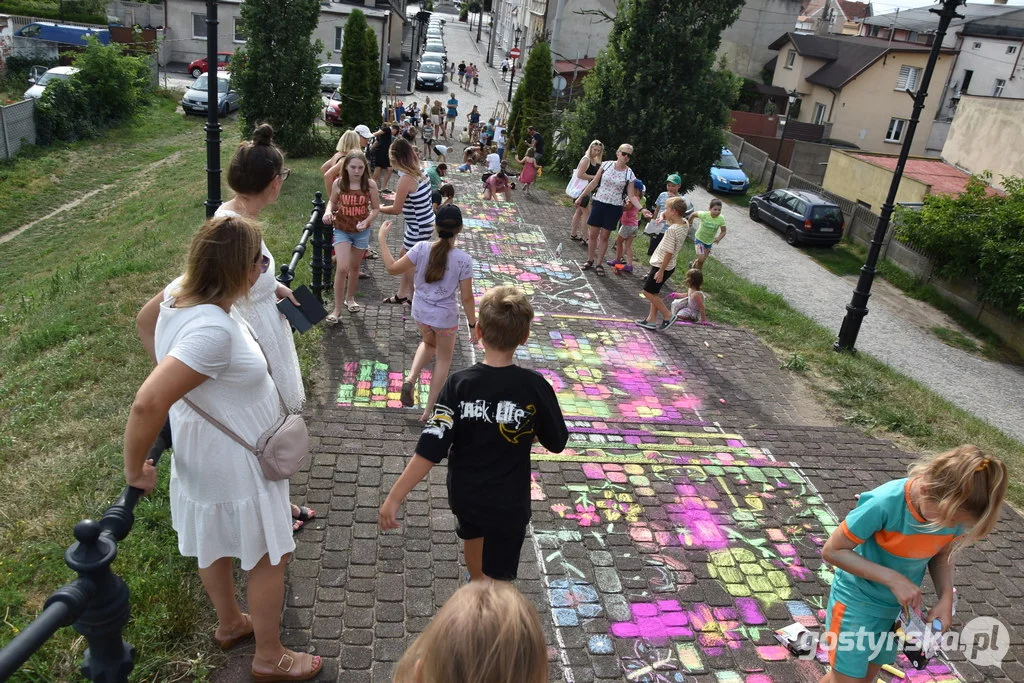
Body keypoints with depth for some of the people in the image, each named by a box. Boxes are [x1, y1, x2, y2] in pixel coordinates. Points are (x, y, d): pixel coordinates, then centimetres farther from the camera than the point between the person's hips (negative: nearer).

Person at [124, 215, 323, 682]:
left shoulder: (180, 291, -9)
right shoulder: (212, 331, -38)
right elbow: (147, 404, -40)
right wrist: (136, 470, -24)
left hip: (207, 452, 9)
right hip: (235, 466, -9)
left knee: (216, 546, 28)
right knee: (269, 557, 13)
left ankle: (230, 624, 54)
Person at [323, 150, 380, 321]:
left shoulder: (370, 185, -12)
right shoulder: (338, 183, -11)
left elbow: (376, 208, -3)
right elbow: (332, 201, 6)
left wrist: (366, 221, -20)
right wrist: (328, 211, -15)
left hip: (361, 231, 1)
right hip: (342, 230, -1)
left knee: (354, 267, 17)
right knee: (342, 268, -13)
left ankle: (350, 297, 42)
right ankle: (337, 309, -4)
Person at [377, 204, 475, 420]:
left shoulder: (421, 248, -15)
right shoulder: (463, 259, -20)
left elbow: (392, 268, -5)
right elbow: (466, 297, -14)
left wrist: (382, 238, 4)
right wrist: (473, 325, -1)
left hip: (420, 313, 3)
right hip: (445, 318, -3)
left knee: (429, 343, 35)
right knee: (444, 358, 21)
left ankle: (411, 379, 10)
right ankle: (428, 412, 25)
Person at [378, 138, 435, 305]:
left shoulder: (406, 179, -22)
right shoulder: (418, 173, 4)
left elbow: (396, 210, -17)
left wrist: (377, 208, -2)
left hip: (418, 228, -9)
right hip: (424, 223, 9)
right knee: (403, 256, 21)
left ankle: (414, 300, 20)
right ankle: (402, 294, 32)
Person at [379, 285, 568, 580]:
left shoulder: (460, 384, -20)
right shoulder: (534, 387, -22)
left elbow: (430, 450, -23)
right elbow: (556, 443, -7)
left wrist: (394, 498, -17)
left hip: (463, 494, 3)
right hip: (508, 503, -3)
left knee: (473, 535, 34)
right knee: (498, 579, 14)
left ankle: (477, 586, 64)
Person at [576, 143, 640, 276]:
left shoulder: (629, 174, -7)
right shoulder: (606, 165, -4)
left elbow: (631, 196, -4)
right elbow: (594, 183, 5)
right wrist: (581, 197, 7)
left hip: (614, 208, -1)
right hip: (598, 203, 1)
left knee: (604, 236, 6)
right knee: (593, 234, 7)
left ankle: (599, 264, 17)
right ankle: (590, 260, 22)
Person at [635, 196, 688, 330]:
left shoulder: (672, 230, -27)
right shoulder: (684, 223, 0)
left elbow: (669, 253, -26)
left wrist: (661, 271, -20)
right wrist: (664, 217, 3)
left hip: (662, 266, -9)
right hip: (666, 265, 9)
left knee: (648, 292, 0)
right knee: (653, 292, 17)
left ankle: (668, 316, 6)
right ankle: (651, 319, 22)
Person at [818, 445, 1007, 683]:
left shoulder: (956, 512, -18)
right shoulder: (885, 503, -34)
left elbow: (942, 554, 3)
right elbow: (832, 551, -25)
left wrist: (945, 597, -13)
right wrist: (893, 578, -30)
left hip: (898, 606, 6)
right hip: (856, 600, -5)